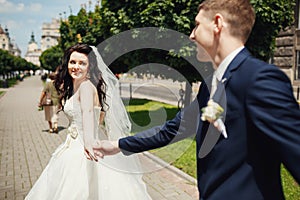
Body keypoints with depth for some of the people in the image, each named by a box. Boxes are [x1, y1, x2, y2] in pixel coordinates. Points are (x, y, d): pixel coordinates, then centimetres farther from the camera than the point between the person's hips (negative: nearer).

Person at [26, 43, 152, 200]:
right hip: (74, 145, 10)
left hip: (83, 149, -10)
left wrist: (88, 145, -43)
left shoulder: (86, 86, -19)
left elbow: (88, 116, -33)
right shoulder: (72, 87, 11)